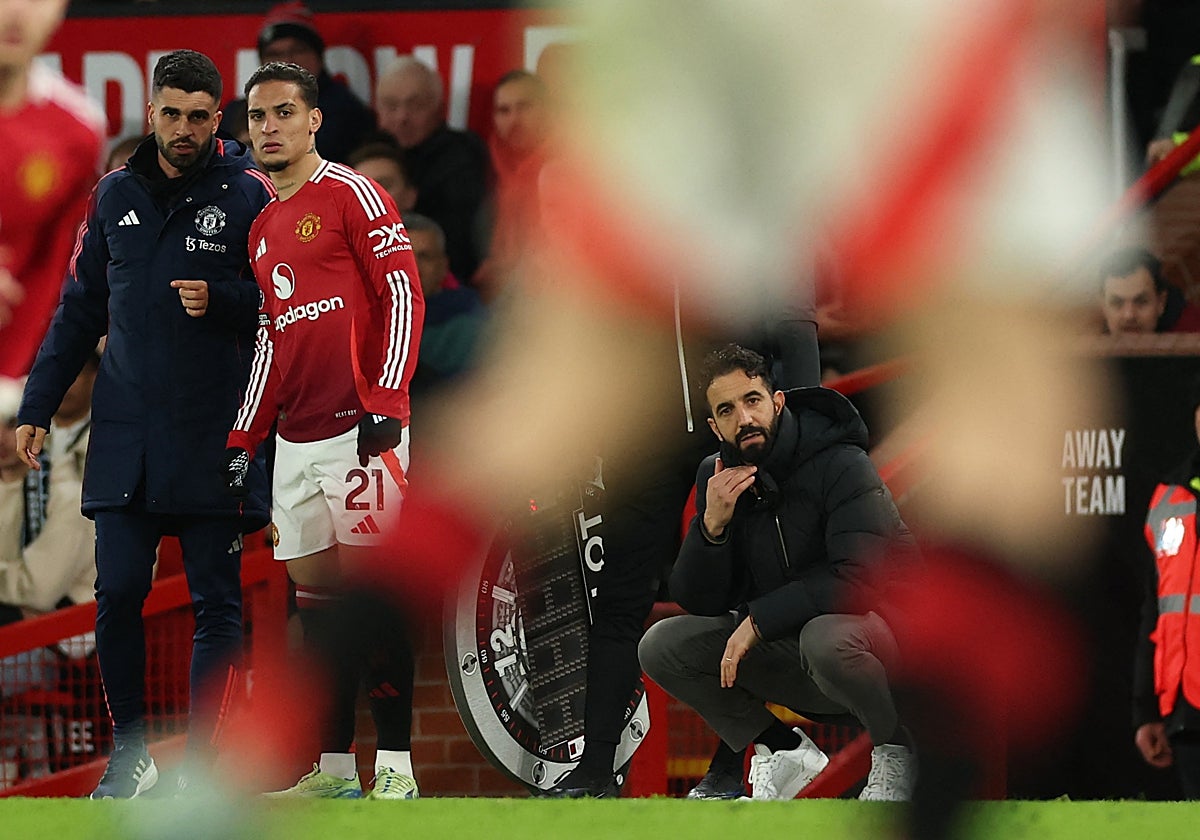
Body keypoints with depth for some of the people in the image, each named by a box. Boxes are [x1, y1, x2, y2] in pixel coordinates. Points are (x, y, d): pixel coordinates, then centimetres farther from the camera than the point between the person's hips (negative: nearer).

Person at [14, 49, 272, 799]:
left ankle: (200, 763, 8)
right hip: (126, 429, 3)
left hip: (216, 435, -3)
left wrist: (220, 300, -18)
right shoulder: (116, 195, 9)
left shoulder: (248, 194, -3)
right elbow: (81, 309, 16)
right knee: (117, 593, 0)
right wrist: (37, 407, 13)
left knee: (216, 603, 2)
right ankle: (130, 757, 12)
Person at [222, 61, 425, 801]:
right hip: (296, 438, 8)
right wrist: (242, 441, 20)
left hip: (360, 428, -8)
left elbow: (403, 294, -9)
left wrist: (386, 402, -17)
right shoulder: (263, 229, 20)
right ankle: (335, 768, 10)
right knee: (314, 591, 6)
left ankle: (397, 767, -12)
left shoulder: (353, 195, -3)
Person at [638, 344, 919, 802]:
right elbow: (695, 601, 0)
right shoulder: (716, 478, 2)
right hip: (781, 651, 6)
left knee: (824, 637, -40)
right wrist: (712, 524, -19)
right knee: (661, 645, -9)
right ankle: (785, 751, -1)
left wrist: (757, 619, -24)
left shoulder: (842, 465, -16)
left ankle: (897, 752, -13)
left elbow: (863, 578, -27)